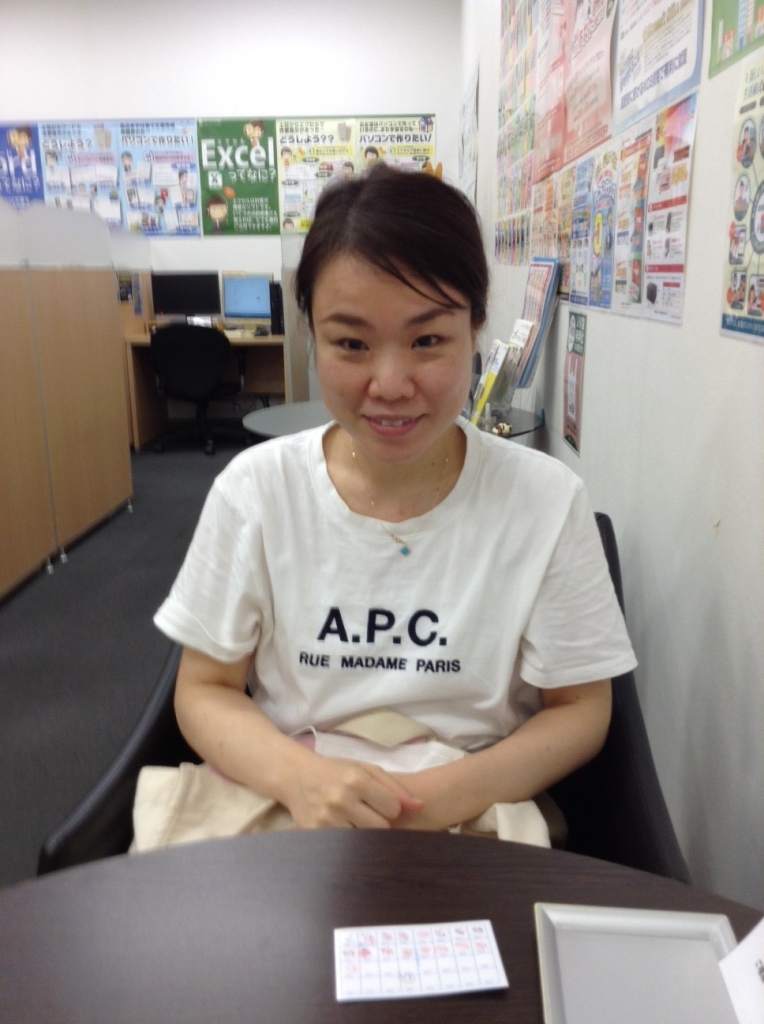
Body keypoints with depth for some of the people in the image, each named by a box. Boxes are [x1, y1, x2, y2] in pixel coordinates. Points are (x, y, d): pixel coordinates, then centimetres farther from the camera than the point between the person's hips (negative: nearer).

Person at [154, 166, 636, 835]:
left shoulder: (547, 501, -10)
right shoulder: (257, 488, -7)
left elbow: (579, 712, -3)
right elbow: (204, 691, 0)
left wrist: (446, 796, -19)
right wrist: (299, 776, -19)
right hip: (281, 812, 0)